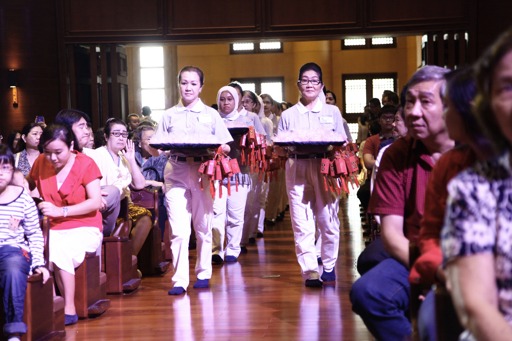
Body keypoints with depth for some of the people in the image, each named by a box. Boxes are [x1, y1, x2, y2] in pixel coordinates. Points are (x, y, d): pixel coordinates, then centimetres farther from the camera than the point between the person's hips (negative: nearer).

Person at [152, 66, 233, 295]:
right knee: (178, 229, -9)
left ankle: (203, 273, 22)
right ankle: (179, 280, -6)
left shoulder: (211, 115, 9)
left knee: (203, 226, 7)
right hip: (176, 171, 0)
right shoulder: (169, 115, 11)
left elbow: (225, 147, 6)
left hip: (203, 171, 0)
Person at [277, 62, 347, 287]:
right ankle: (310, 271, -7)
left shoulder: (332, 112, 12)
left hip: (326, 167, 0)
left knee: (328, 219, 0)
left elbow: (343, 142, 10)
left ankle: (329, 266, 15)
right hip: (297, 168, 0)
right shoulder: (288, 115, 13)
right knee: (301, 222, -6)